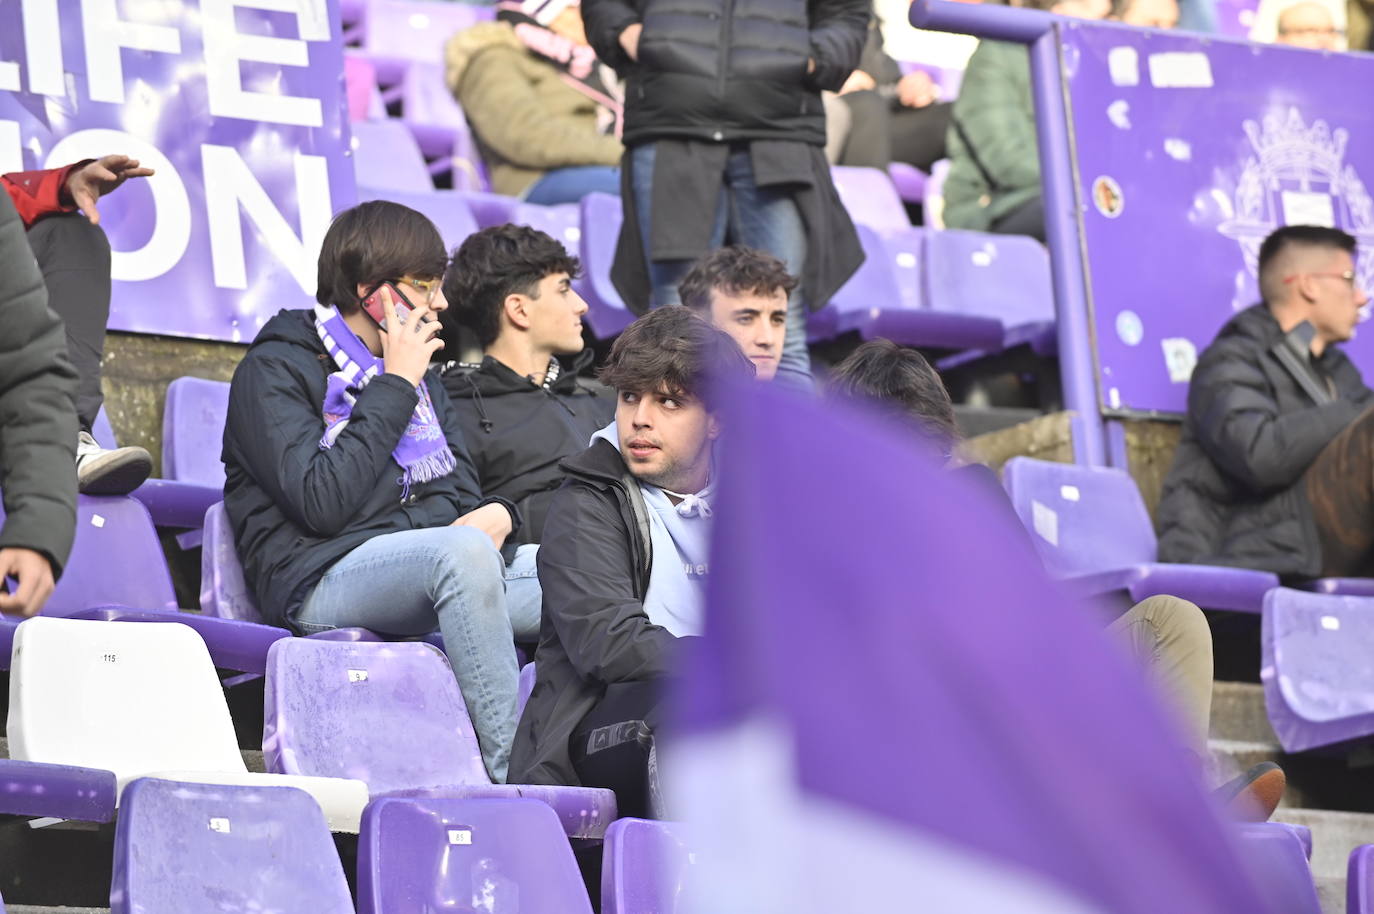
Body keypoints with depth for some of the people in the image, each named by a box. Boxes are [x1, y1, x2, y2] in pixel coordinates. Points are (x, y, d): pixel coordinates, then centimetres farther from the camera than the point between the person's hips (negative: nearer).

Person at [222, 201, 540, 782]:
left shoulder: (420, 374, 23)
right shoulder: (275, 371, 0)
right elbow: (322, 504, -14)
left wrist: (497, 513, -5)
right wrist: (394, 389, -8)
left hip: (436, 576, 7)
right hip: (322, 579, -7)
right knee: (464, 552, -38)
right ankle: (511, 774, -40)